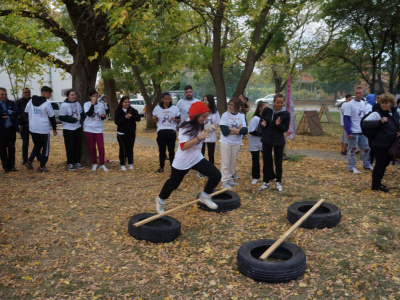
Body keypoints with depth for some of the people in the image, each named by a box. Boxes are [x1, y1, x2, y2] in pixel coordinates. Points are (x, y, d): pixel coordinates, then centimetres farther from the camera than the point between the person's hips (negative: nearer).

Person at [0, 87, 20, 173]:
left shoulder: (12, 103, 9)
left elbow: (17, 112, -6)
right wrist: (9, 112, -12)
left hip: (11, 129, 1)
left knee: (11, 148, 3)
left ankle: (11, 165, 14)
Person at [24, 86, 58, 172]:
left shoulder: (31, 101, 6)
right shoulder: (47, 104, -12)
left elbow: (26, 113, 13)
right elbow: (52, 117, -6)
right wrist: (54, 129, 4)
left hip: (33, 129, 6)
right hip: (44, 129, -6)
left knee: (37, 146, 23)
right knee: (45, 148, 7)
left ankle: (29, 161, 7)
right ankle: (42, 167, 8)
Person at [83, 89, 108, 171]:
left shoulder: (101, 104, 9)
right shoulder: (86, 104, 0)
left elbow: (103, 118, 17)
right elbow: (89, 114, -18)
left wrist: (103, 116, -7)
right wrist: (93, 103, -18)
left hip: (98, 129, 1)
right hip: (88, 128, -1)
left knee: (101, 147, -6)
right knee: (92, 147, 6)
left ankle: (102, 164, 5)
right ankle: (94, 164, 19)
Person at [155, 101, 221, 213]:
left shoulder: (200, 126, 1)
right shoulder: (186, 127, -22)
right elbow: (183, 147, -30)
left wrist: (205, 134, 3)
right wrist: (199, 137, -36)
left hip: (197, 159, 6)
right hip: (182, 162, -6)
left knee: (216, 175, -9)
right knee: (173, 183, 12)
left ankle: (205, 196, 12)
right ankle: (160, 200, 40)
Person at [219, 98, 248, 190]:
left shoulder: (242, 116, 0)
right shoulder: (225, 115, -8)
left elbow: (245, 130, -9)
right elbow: (224, 131, -17)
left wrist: (231, 129, -17)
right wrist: (238, 130, -15)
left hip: (236, 143, 3)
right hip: (225, 142, -3)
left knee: (233, 162, 13)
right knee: (225, 162, -1)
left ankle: (229, 178, 27)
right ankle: (225, 181, 6)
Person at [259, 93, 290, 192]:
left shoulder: (286, 114, -9)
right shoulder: (267, 110, -7)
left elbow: (286, 129, -5)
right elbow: (261, 121, 5)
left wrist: (279, 125, -25)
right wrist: (263, 123, -18)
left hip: (279, 142, -1)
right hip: (266, 140, 1)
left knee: (278, 163, 8)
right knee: (266, 162, 9)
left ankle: (278, 183, 23)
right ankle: (265, 182, 23)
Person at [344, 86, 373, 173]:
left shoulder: (363, 103, 9)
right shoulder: (350, 104, -10)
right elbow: (346, 118, -14)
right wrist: (348, 132, -18)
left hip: (363, 131, 6)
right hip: (353, 132, -6)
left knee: (366, 148, 13)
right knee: (352, 149, 2)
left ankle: (366, 164, 29)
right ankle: (351, 167, 13)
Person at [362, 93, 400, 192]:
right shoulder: (377, 114, -12)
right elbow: (365, 122, -23)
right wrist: (380, 121, -31)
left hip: (391, 145, 7)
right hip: (380, 144, -7)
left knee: (385, 164, 16)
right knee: (380, 164, -2)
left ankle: (378, 183, 30)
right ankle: (375, 185, 9)